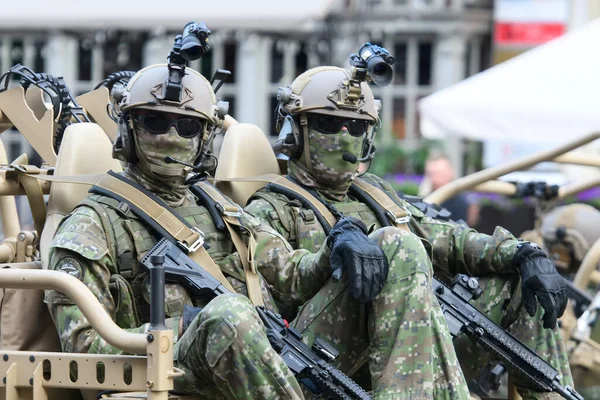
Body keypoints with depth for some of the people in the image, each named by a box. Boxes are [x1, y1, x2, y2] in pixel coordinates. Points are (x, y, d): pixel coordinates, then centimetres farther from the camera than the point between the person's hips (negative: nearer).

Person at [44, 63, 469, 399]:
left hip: (286, 363, 6)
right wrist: (187, 324, -12)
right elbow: (83, 345, -1)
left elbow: (295, 276, 22)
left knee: (400, 249, -1)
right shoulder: (94, 224, 11)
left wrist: (343, 240, -1)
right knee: (227, 314, -43)